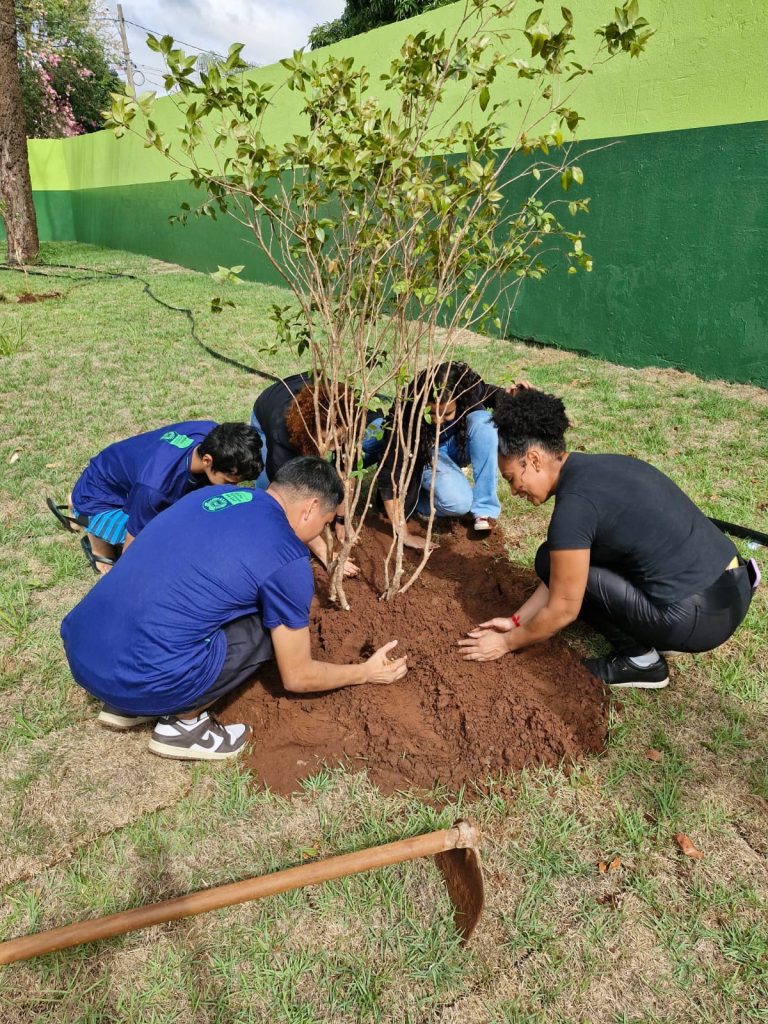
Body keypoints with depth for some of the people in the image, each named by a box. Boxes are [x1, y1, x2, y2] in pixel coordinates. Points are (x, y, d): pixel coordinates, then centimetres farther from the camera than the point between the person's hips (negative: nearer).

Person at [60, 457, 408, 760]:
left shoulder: (215, 492, 12)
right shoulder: (288, 561, -8)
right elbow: (297, 677, 4)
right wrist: (367, 673, 21)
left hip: (77, 649, 8)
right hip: (141, 680, -8)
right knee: (271, 625, 7)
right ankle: (182, 723, 10)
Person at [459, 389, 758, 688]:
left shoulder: (575, 502, -19)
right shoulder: (598, 468, 9)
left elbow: (563, 610, -10)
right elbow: (560, 579, 16)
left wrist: (507, 642, 5)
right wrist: (516, 620, 18)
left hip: (701, 618, -9)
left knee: (553, 561, -3)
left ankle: (640, 659, 5)